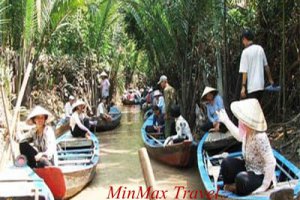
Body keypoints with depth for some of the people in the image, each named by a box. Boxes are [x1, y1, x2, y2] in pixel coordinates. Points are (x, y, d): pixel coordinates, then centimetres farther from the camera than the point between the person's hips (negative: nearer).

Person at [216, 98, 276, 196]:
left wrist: (264, 186, -29)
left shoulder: (260, 138, -33)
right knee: (227, 162, -5)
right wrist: (226, 120, 23)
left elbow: (271, 163, -31)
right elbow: (240, 137, 20)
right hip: (249, 168, 8)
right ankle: (230, 188, 9)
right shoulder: (247, 132, -8)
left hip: (261, 176, -8)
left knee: (241, 179, -34)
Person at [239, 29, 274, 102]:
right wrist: (270, 79, 25)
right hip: (261, 85, 6)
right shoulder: (260, 49, 6)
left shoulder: (245, 52, -11)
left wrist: (243, 87, -14)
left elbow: (244, 71, -15)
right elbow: (266, 66, 14)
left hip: (252, 86, -6)